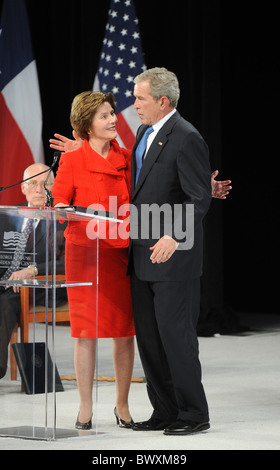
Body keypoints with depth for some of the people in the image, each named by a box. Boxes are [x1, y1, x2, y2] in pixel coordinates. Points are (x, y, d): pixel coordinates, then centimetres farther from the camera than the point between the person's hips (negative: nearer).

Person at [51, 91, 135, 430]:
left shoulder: (127, 159, 9)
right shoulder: (72, 160, -2)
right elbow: (58, 206, -1)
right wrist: (86, 212, -21)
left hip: (122, 253, 3)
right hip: (84, 252, -3)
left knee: (124, 331, 5)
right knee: (86, 332, -1)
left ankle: (122, 405, 17)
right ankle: (85, 409, 8)